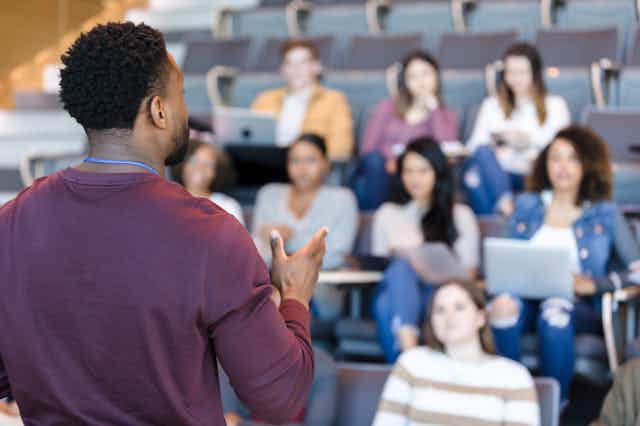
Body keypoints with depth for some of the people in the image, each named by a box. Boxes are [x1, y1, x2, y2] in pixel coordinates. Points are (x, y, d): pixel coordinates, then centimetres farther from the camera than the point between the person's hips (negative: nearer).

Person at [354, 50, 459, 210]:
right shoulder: (387, 108, 18)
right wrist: (390, 161, -14)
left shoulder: (447, 116, 17)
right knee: (374, 158, -33)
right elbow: (368, 150, 7)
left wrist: (434, 109, 0)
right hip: (380, 177, 1)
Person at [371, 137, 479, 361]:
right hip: (395, 294, 1)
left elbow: (468, 274, 13)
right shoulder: (386, 214, 25)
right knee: (401, 267, -35)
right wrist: (395, 258, 2)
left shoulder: (460, 215, 20)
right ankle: (409, 350, -60)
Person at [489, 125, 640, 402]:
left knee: (555, 312, -39)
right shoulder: (527, 205, 21)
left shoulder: (605, 213, 11)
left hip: (580, 306, -2)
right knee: (504, 305, -35)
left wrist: (592, 284, -11)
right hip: (528, 298, 2)